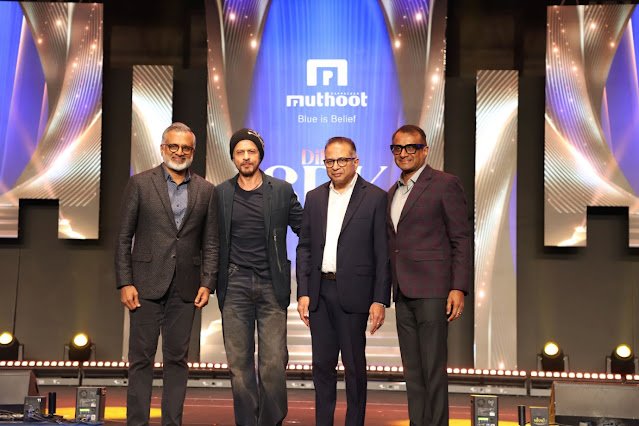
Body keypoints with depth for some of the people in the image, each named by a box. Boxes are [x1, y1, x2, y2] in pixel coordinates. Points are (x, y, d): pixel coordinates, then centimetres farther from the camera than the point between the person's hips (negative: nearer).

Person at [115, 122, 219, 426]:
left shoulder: (206, 191, 8)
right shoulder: (140, 183, 2)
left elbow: (210, 243, 8)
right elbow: (124, 238, 1)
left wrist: (207, 283, -2)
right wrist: (125, 283, -6)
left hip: (185, 287, 2)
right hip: (147, 284, -2)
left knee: (177, 359, 7)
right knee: (141, 358, 2)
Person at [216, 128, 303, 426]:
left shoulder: (282, 191, 5)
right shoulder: (221, 194, 7)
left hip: (271, 286, -1)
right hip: (235, 287, 1)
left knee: (274, 363, -5)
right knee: (239, 364, 3)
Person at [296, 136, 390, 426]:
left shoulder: (375, 197, -3)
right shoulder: (314, 198, 11)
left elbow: (383, 253, -5)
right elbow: (305, 247, 11)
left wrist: (380, 300, -10)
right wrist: (303, 292, 3)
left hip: (353, 292, -4)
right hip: (320, 292, 4)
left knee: (354, 366, 5)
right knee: (322, 364, 10)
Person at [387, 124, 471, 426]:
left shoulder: (445, 184, -3)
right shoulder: (393, 193, 19)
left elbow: (462, 239, -6)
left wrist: (458, 288, -14)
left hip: (431, 290, -7)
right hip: (403, 293, 7)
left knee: (433, 370, -6)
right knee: (412, 372, 10)